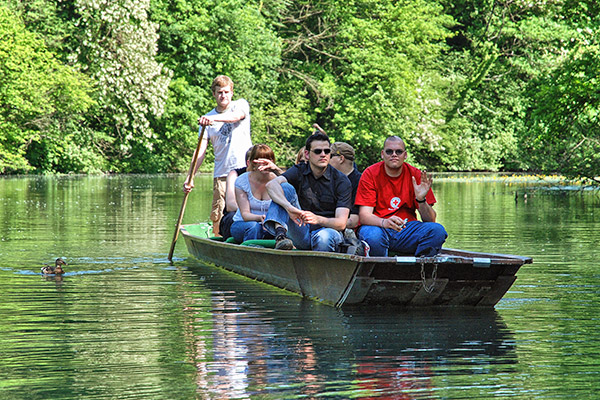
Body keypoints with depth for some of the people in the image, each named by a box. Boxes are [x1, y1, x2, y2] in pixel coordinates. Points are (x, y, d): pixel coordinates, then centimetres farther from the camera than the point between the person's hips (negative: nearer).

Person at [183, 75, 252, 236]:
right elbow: (201, 150, 7)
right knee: (218, 218, -5)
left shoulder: (240, 105, 6)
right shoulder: (207, 118, 12)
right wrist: (190, 178, -5)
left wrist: (214, 119, -38)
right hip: (221, 174, 2)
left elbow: (236, 116, -19)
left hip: (245, 170, -2)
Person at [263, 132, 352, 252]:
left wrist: (317, 219, -33)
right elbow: (271, 185, -20)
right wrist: (289, 207, -40)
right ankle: (280, 234, -38)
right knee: (285, 187, -17)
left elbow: (341, 223, -12)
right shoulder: (299, 171, 2)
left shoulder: (341, 181, -3)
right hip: (301, 234, 2)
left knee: (325, 236, -41)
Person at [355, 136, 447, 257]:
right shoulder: (370, 174, -2)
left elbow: (430, 220, 1)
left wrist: (421, 200, -20)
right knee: (373, 236, -37)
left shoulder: (416, 175, 4)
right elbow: (364, 215, -12)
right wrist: (384, 222, -33)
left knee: (438, 231, -23)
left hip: (406, 230, 2)